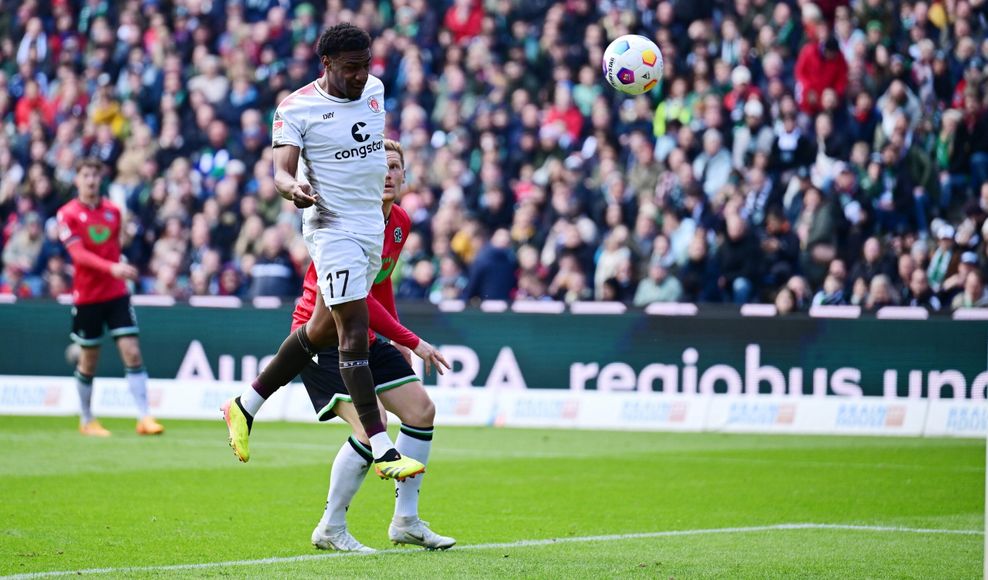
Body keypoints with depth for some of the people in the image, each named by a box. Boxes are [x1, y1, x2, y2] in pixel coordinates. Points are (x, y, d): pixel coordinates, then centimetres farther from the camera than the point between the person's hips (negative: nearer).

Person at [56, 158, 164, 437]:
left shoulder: (113, 211, 6)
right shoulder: (69, 214, -7)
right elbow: (79, 254, -19)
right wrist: (111, 268, -31)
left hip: (116, 293, 3)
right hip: (86, 296, -3)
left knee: (132, 352, -8)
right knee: (88, 360, 6)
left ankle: (144, 418, -10)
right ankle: (86, 420, 24)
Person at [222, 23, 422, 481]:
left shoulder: (374, 90, 7)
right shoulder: (296, 109, -12)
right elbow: (281, 172, -19)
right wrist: (295, 190, -39)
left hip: (372, 228, 8)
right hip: (333, 229, -8)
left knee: (323, 331, 14)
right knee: (354, 331, -14)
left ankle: (246, 406, 30)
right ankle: (383, 452, -17)